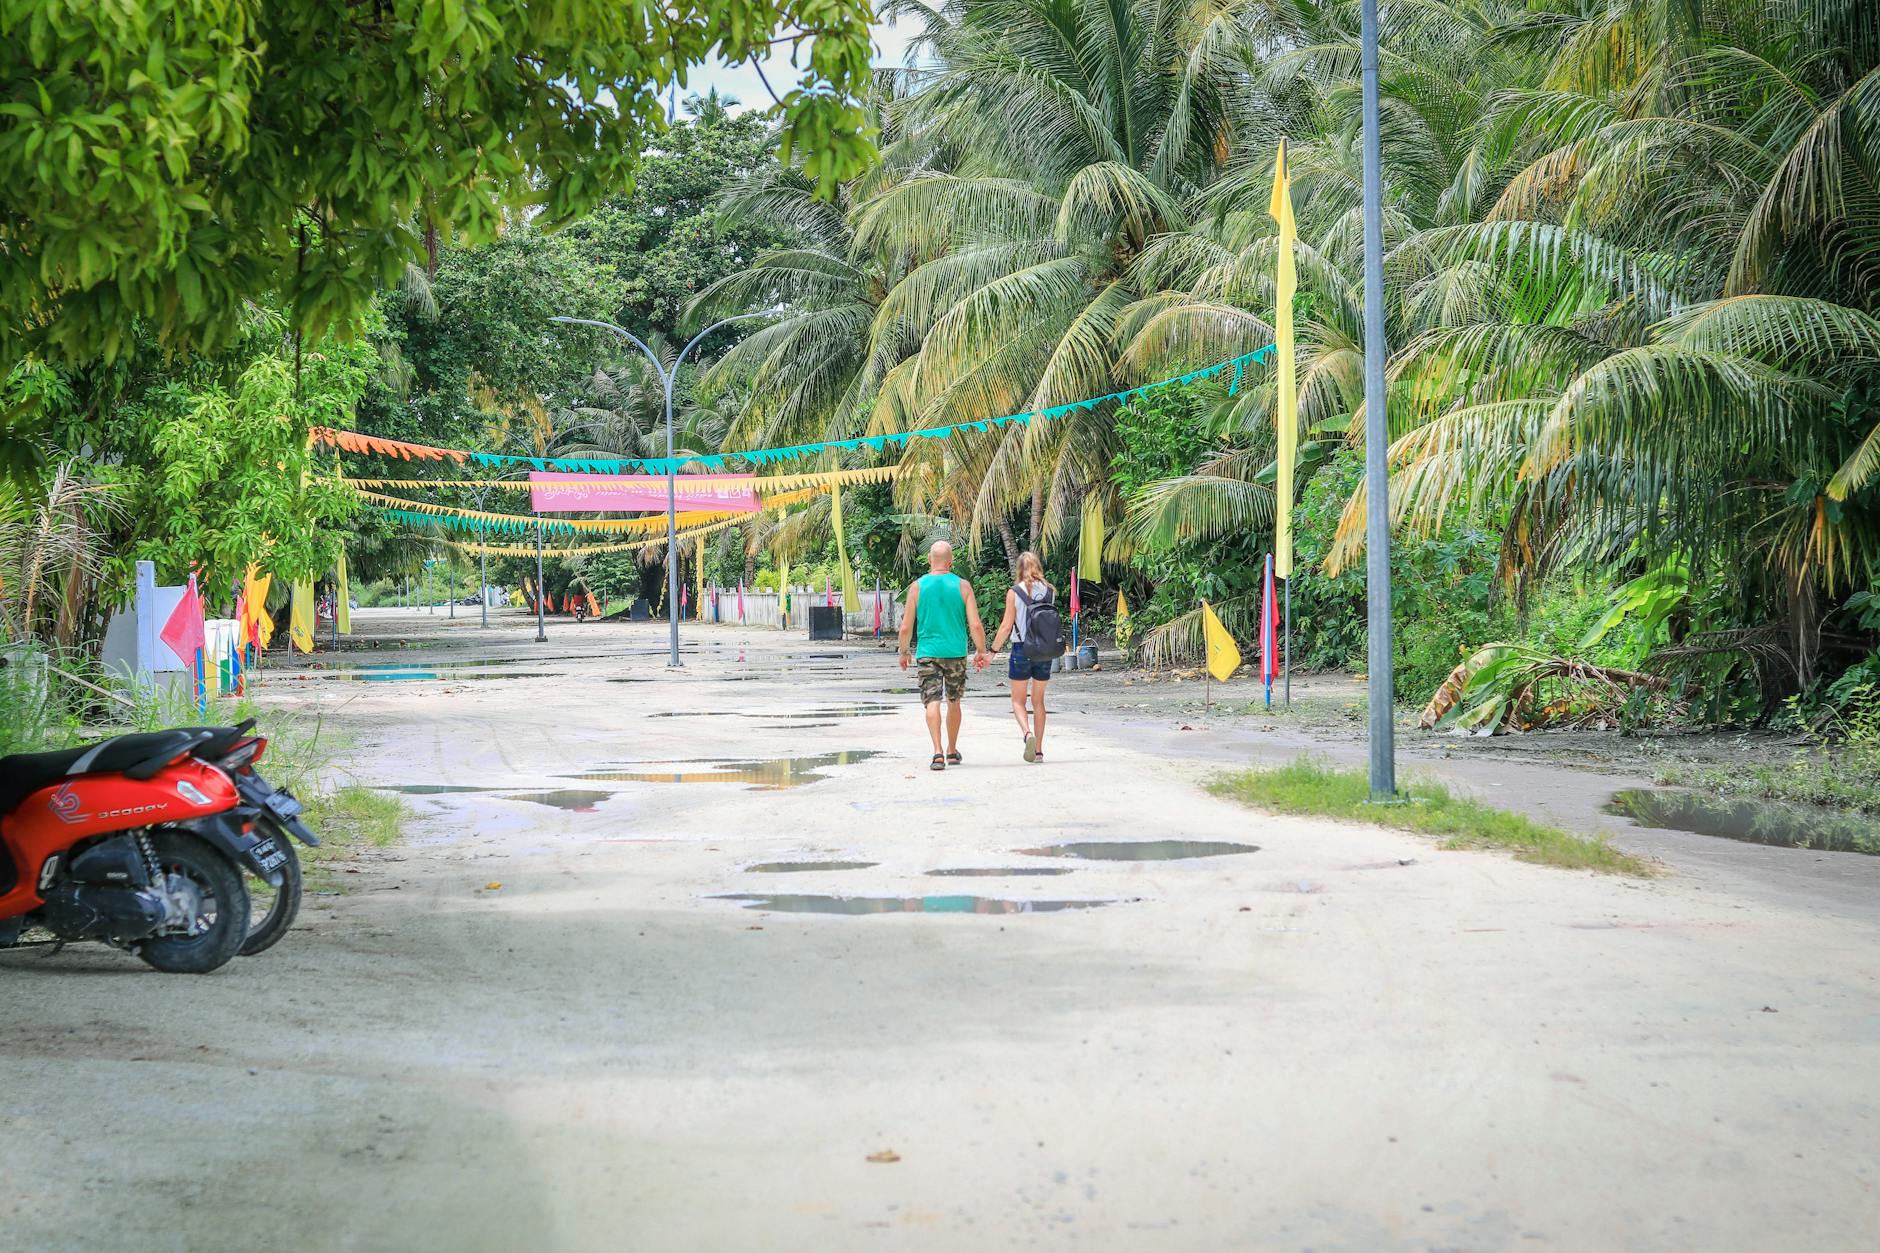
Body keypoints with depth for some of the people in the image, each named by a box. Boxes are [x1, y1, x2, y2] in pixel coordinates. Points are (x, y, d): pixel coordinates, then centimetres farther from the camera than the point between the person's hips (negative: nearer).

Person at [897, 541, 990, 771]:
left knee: (931, 702, -5)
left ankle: (938, 752, -22)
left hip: (927, 652, -1)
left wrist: (903, 652, 14)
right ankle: (952, 751, 28)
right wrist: (981, 652, 8)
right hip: (956, 652, 1)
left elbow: (906, 628, -1)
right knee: (954, 702, 16)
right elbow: (975, 625, -4)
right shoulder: (962, 585, -1)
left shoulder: (917, 586, -2)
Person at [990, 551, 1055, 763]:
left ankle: (1028, 734, -19)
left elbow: (1006, 626, -10)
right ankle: (1039, 750, 14)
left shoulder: (1014, 592, -8)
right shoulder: (1049, 591, 2)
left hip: (1022, 650, -3)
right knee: (1038, 701, 15)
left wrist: (993, 650, -2)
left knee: (1018, 700, 8)